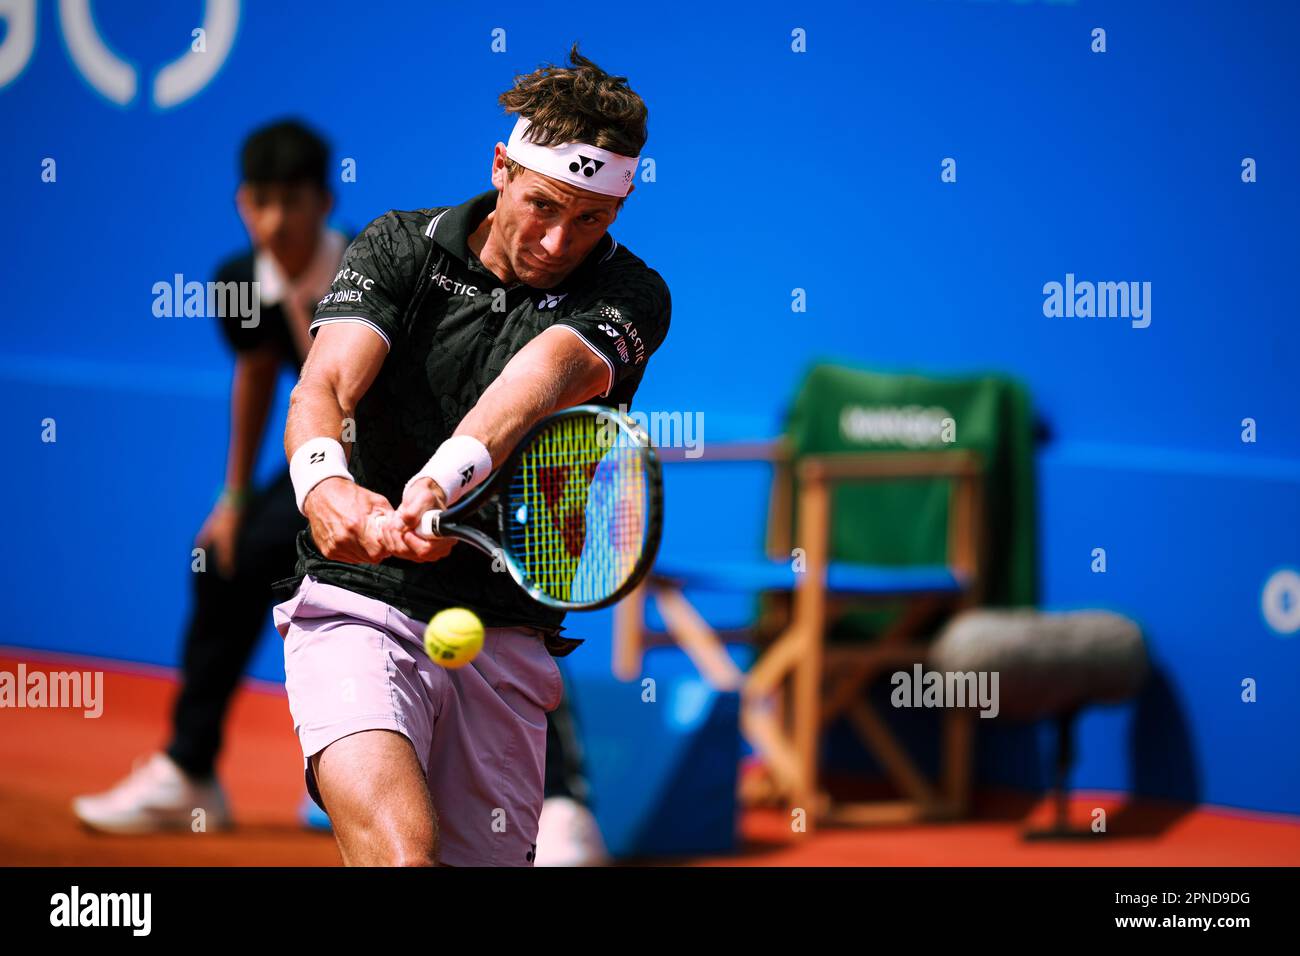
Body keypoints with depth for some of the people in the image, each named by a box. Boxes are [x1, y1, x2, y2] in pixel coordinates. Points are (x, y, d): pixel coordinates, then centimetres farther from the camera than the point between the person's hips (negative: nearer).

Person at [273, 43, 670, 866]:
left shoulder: (629, 296, -1)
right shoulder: (399, 249, 2)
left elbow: (543, 375, -23)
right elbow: (327, 383, -14)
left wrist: (441, 481, -45)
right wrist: (323, 480, -39)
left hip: (507, 643, 2)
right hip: (360, 604, -2)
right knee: (400, 848, -28)